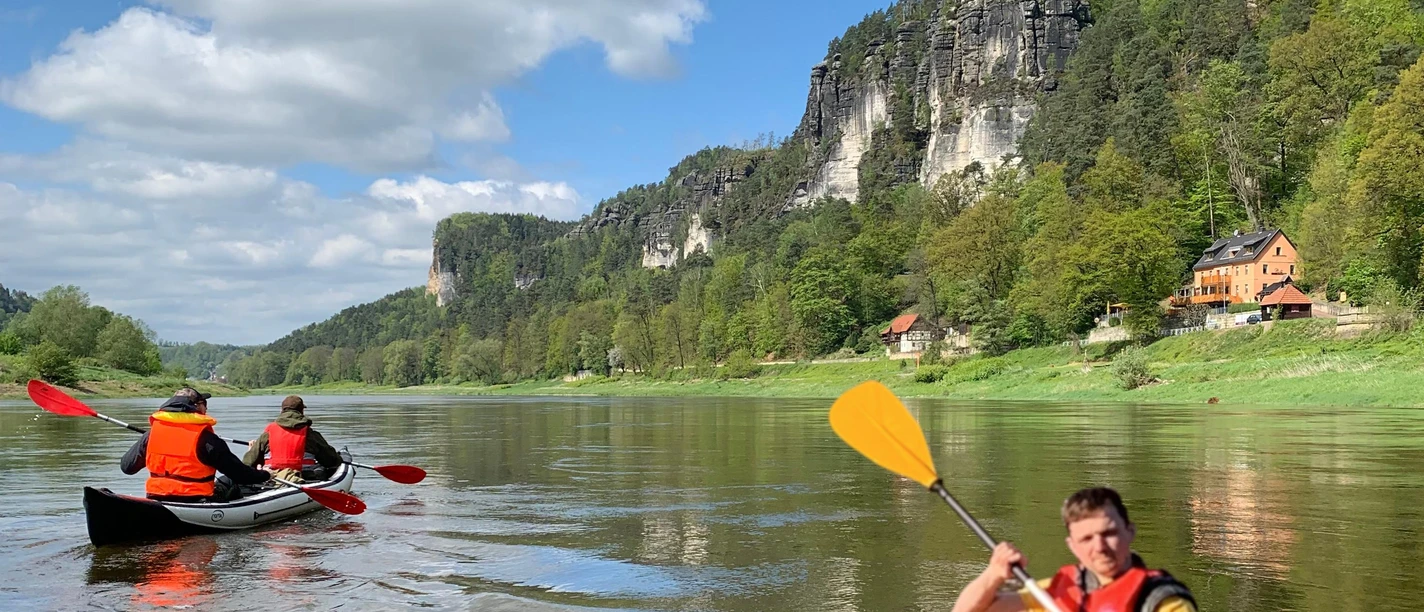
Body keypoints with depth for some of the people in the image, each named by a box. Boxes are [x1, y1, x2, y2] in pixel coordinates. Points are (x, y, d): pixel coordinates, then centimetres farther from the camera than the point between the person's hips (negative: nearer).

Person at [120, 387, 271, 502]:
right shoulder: (206, 439, -11)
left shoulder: (153, 432, 2)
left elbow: (126, 466, 10)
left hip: (156, 500, 5)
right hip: (195, 501, -5)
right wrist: (265, 475, 11)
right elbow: (238, 472, -7)